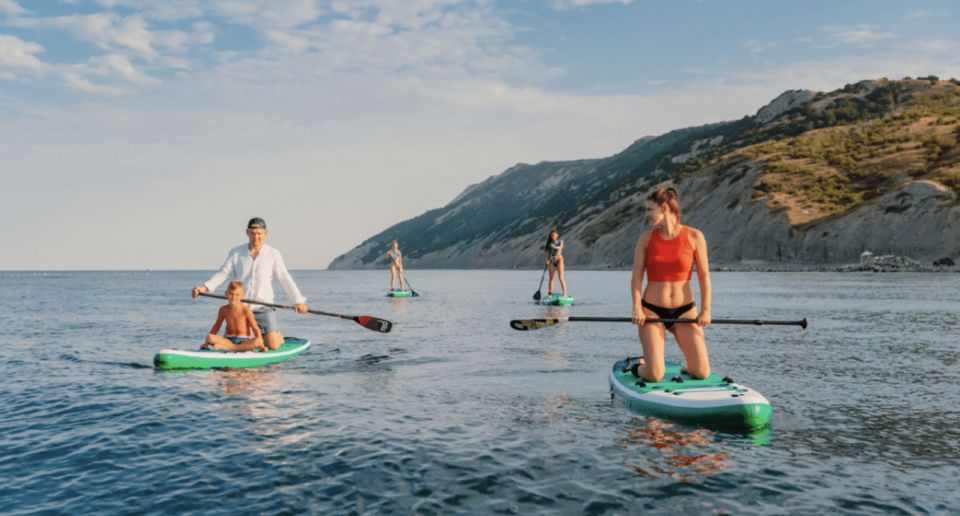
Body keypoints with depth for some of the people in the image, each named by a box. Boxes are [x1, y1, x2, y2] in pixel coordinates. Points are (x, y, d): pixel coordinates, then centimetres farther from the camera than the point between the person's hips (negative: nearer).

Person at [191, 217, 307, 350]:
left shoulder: (273, 254, -2)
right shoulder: (235, 252, 1)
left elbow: (286, 279, 1)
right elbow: (222, 273, -4)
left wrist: (299, 300, -3)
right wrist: (205, 287, -20)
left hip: (263, 307, -2)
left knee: (273, 345, -14)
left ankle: (278, 335, 24)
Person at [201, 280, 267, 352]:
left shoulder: (246, 310, -9)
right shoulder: (223, 310, 2)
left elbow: (255, 328, -10)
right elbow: (217, 325, 15)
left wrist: (261, 345, -20)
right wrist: (206, 343, 13)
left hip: (244, 341, -3)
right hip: (229, 340, 3)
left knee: (258, 341, -35)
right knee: (209, 337, -25)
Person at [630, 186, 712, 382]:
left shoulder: (694, 237, -1)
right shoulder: (646, 239, 2)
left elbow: (704, 276, 0)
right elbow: (637, 277, -1)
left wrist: (705, 309, -8)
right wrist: (637, 307, -13)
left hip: (685, 311, 1)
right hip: (652, 311, 0)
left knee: (702, 373, -5)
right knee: (655, 375, -10)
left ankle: (686, 369, 30)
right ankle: (639, 367, 25)